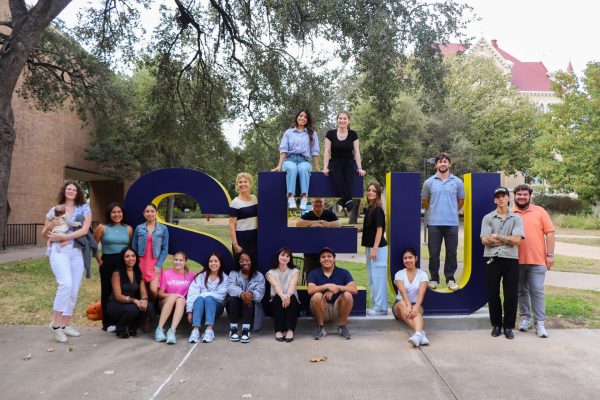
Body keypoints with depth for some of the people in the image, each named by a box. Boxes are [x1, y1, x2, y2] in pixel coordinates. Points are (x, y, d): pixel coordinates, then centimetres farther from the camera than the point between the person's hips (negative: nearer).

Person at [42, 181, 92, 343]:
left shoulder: (84, 208, 8)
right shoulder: (55, 210, 11)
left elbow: (85, 230, -5)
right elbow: (44, 233, 14)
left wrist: (64, 236, -14)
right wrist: (51, 225, -8)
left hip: (77, 252, 2)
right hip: (59, 250, -2)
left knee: (74, 291, 3)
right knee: (66, 284, -23)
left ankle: (65, 325, 15)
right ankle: (56, 323, -13)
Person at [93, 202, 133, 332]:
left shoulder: (128, 229, 6)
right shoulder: (102, 227, -1)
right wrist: (99, 260, 3)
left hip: (124, 263, 2)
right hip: (108, 263, -2)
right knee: (107, 292, 4)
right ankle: (108, 323, 11)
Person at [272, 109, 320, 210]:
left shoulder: (312, 134, 20)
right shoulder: (288, 132, 19)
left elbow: (314, 151, 13)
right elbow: (283, 149, 8)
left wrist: (317, 167, 6)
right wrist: (279, 165, -3)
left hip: (304, 161, 0)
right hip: (290, 159, 0)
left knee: (303, 169, -38)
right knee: (292, 168, -38)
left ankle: (304, 198, -50)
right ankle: (290, 198, -49)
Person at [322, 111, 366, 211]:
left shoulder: (353, 134, 4)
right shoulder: (330, 134, 3)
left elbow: (356, 152, 0)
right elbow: (327, 151, -1)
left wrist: (359, 168, -12)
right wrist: (325, 167, -13)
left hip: (349, 162, 1)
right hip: (335, 162, -1)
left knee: (351, 169, -36)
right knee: (335, 170, -37)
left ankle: (345, 199, -43)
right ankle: (348, 200, -45)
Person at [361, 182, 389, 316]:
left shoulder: (378, 210, -14)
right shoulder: (369, 209, 12)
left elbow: (379, 229, -18)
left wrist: (375, 249, -20)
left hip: (378, 248, -10)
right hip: (370, 247, 10)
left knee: (378, 278, -4)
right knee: (372, 279, 15)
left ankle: (380, 307, 3)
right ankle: (375, 305, 24)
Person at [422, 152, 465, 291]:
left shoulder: (457, 182, 4)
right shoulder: (429, 182, 3)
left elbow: (461, 200, 16)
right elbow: (425, 201, 14)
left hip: (452, 223, 0)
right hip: (434, 223, 0)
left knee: (451, 252, 4)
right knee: (433, 252, 4)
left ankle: (450, 278, 17)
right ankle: (434, 278, 16)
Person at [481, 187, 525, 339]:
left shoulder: (516, 219, 7)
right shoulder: (488, 218, 7)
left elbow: (516, 240, -7)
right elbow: (484, 240, -5)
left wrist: (496, 237, -8)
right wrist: (507, 240, -6)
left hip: (511, 260, 0)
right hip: (493, 260, 0)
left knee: (511, 295, 3)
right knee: (493, 294, 6)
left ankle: (509, 326, 15)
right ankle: (496, 325, 20)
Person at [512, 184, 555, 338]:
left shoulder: (540, 212, 3)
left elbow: (549, 233, 1)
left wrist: (550, 255, -4)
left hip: (537, 260, -2)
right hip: (516, 260, 2)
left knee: (537, 291, -3)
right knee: (521, 291, 11)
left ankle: (539, 323, 2)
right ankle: (525, 318, 23)